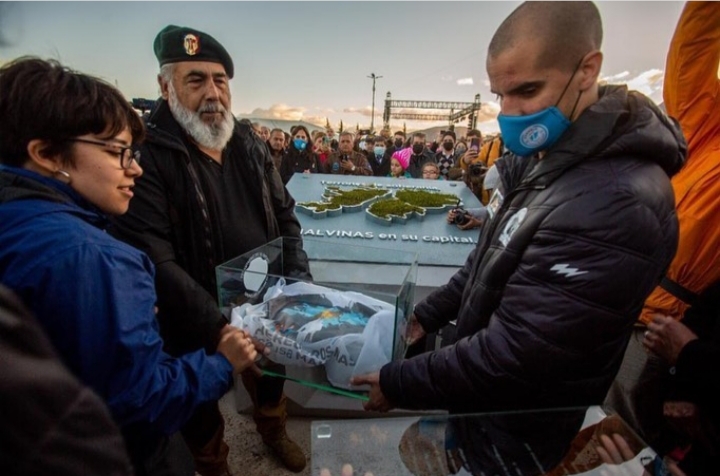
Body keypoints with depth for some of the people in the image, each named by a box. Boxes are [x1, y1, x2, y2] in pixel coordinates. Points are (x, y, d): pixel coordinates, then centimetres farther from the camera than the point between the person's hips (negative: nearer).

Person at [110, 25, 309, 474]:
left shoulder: (249, 143, 0)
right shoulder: (146, 155, -18)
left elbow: (285, 214, 4)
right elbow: (154, 261, -26)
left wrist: (300, 281, -8)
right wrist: (218, 326, -33)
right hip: (198, 326, -4)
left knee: (270, 378, 29)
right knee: (202, 406, 22)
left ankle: (274, 430, 61)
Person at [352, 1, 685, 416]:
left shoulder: (618, 204, -33)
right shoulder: (538, 156, -3)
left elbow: (512, 356, -31)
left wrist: (398, 383, -21)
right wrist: (427, 314, 4)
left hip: (524, 422, -7)